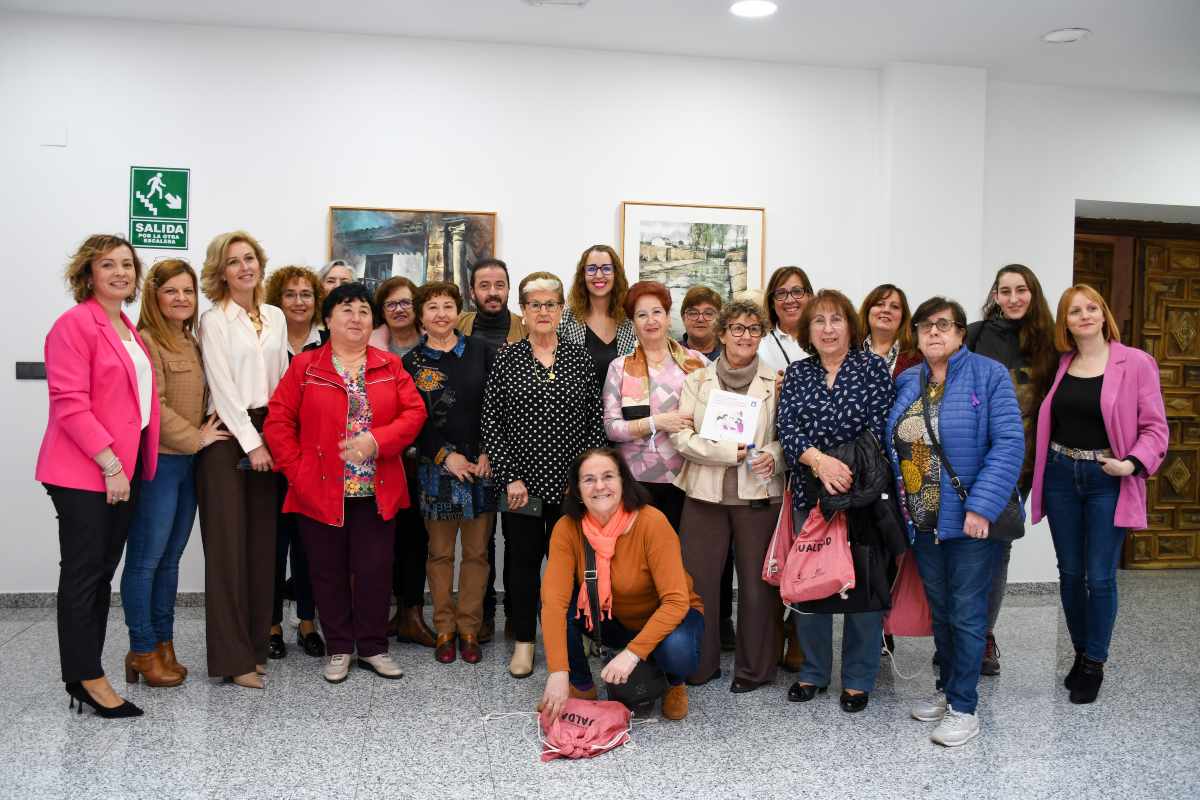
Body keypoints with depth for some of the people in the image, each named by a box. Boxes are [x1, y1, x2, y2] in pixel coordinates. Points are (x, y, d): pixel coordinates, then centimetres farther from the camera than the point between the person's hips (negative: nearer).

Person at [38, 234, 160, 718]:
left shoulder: (128, 330, 15)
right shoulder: (74, 324, -10)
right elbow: (69, 404, -17)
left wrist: (127, 463, 11)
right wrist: (110, 463, -20)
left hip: (123, 466, 8)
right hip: (85, 470, -8)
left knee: (104, 570, 12)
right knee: (83, 572, 0)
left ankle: (84, 673, 22)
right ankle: (87, 679, 9)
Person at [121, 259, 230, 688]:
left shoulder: (191, 343, 15)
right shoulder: (146, 341, -11)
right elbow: (152, 407, -17)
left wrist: (202, 436, 8)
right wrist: (195, 439, -11)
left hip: (188, 462, 8)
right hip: (156, 463, -8)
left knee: (170, 559, 13)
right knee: (145, 559, 1)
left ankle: (164, 644, 23)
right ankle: (142, 650, 12)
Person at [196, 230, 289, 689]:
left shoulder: (276, 317, 13)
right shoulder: (214, 320, -3)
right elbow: (223, 386, -10)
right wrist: (251, 442, -14)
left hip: (268, 433, 5)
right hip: (228, 435, -5)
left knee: (262, 542, 8)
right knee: (228, 544, -3)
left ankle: (256, 644, 18)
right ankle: (232, 656, 3)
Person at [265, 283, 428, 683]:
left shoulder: (390, 366, 7)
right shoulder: (304, 366, 2)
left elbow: (414, 413, -1)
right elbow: (278, 421, -1)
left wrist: (377, 440, -16)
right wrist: (296, 470, -8)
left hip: (377, 491, 1)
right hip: (321, 491, -1)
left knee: (375, 570, 5)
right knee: (329, 571, 9)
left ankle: (373, 647, 21)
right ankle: (339, 649, 24)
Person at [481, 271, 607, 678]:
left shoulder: (580, 358, 4)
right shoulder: (506, 359, 0)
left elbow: (595, 421, 3)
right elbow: (491, 422, -2)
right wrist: (509, 477, -8)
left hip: (571, 483, 1)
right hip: (521, 483, -1)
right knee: (523, 560, 8)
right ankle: (524, 642, 23)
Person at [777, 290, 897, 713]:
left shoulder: (873, 366, 1)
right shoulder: (797, 372, 8)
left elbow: (879, 427, -7)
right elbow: (787, 428, -4)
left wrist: (849, 472, -17)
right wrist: (819, 460, -21)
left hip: (862, 493, -2)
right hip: (809, 493, 3)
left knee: (862, 584, 3)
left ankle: (858, 678, 19)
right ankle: (813, 671, 25)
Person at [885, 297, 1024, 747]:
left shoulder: (988, 376, -9)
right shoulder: (907, 383, 8)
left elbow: (1009, 442, -16)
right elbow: (895, 445, 12)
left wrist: (982, 506, -23)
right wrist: (901, 504, 4)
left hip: (969, 520, -5)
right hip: (922, 520, 6)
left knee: (966, 613, 2)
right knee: (939, 609, 17)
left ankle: (963, 708, 15)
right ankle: (947, 689, 33)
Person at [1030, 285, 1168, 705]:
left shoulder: (1135, 363, -5)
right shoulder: (1061, 364, 7)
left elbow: (1155, 427, -6)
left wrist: (1133, 463, -21)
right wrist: (1045, 467, 2)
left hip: (1107, 481, -4)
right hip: (1061, 477, 4)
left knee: (1099, 576, 0)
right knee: (1070, 573, 11)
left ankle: (1095, 664, 18)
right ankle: (1080, 654, 28)